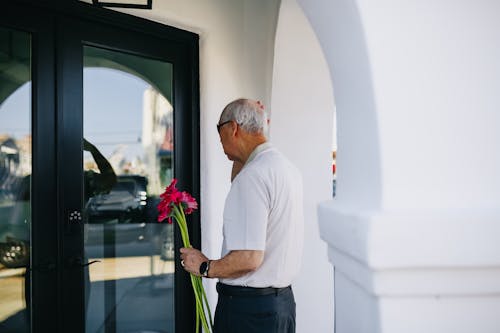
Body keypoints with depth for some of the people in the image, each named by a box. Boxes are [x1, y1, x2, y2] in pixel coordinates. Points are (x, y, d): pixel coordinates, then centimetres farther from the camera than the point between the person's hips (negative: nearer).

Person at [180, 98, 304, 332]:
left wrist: (205, 267, -11)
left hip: (248, 307, -9)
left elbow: (249, 258, -25)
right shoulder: (287, 168, 8)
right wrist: (241, 159, 16)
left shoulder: (252, 176, -21)